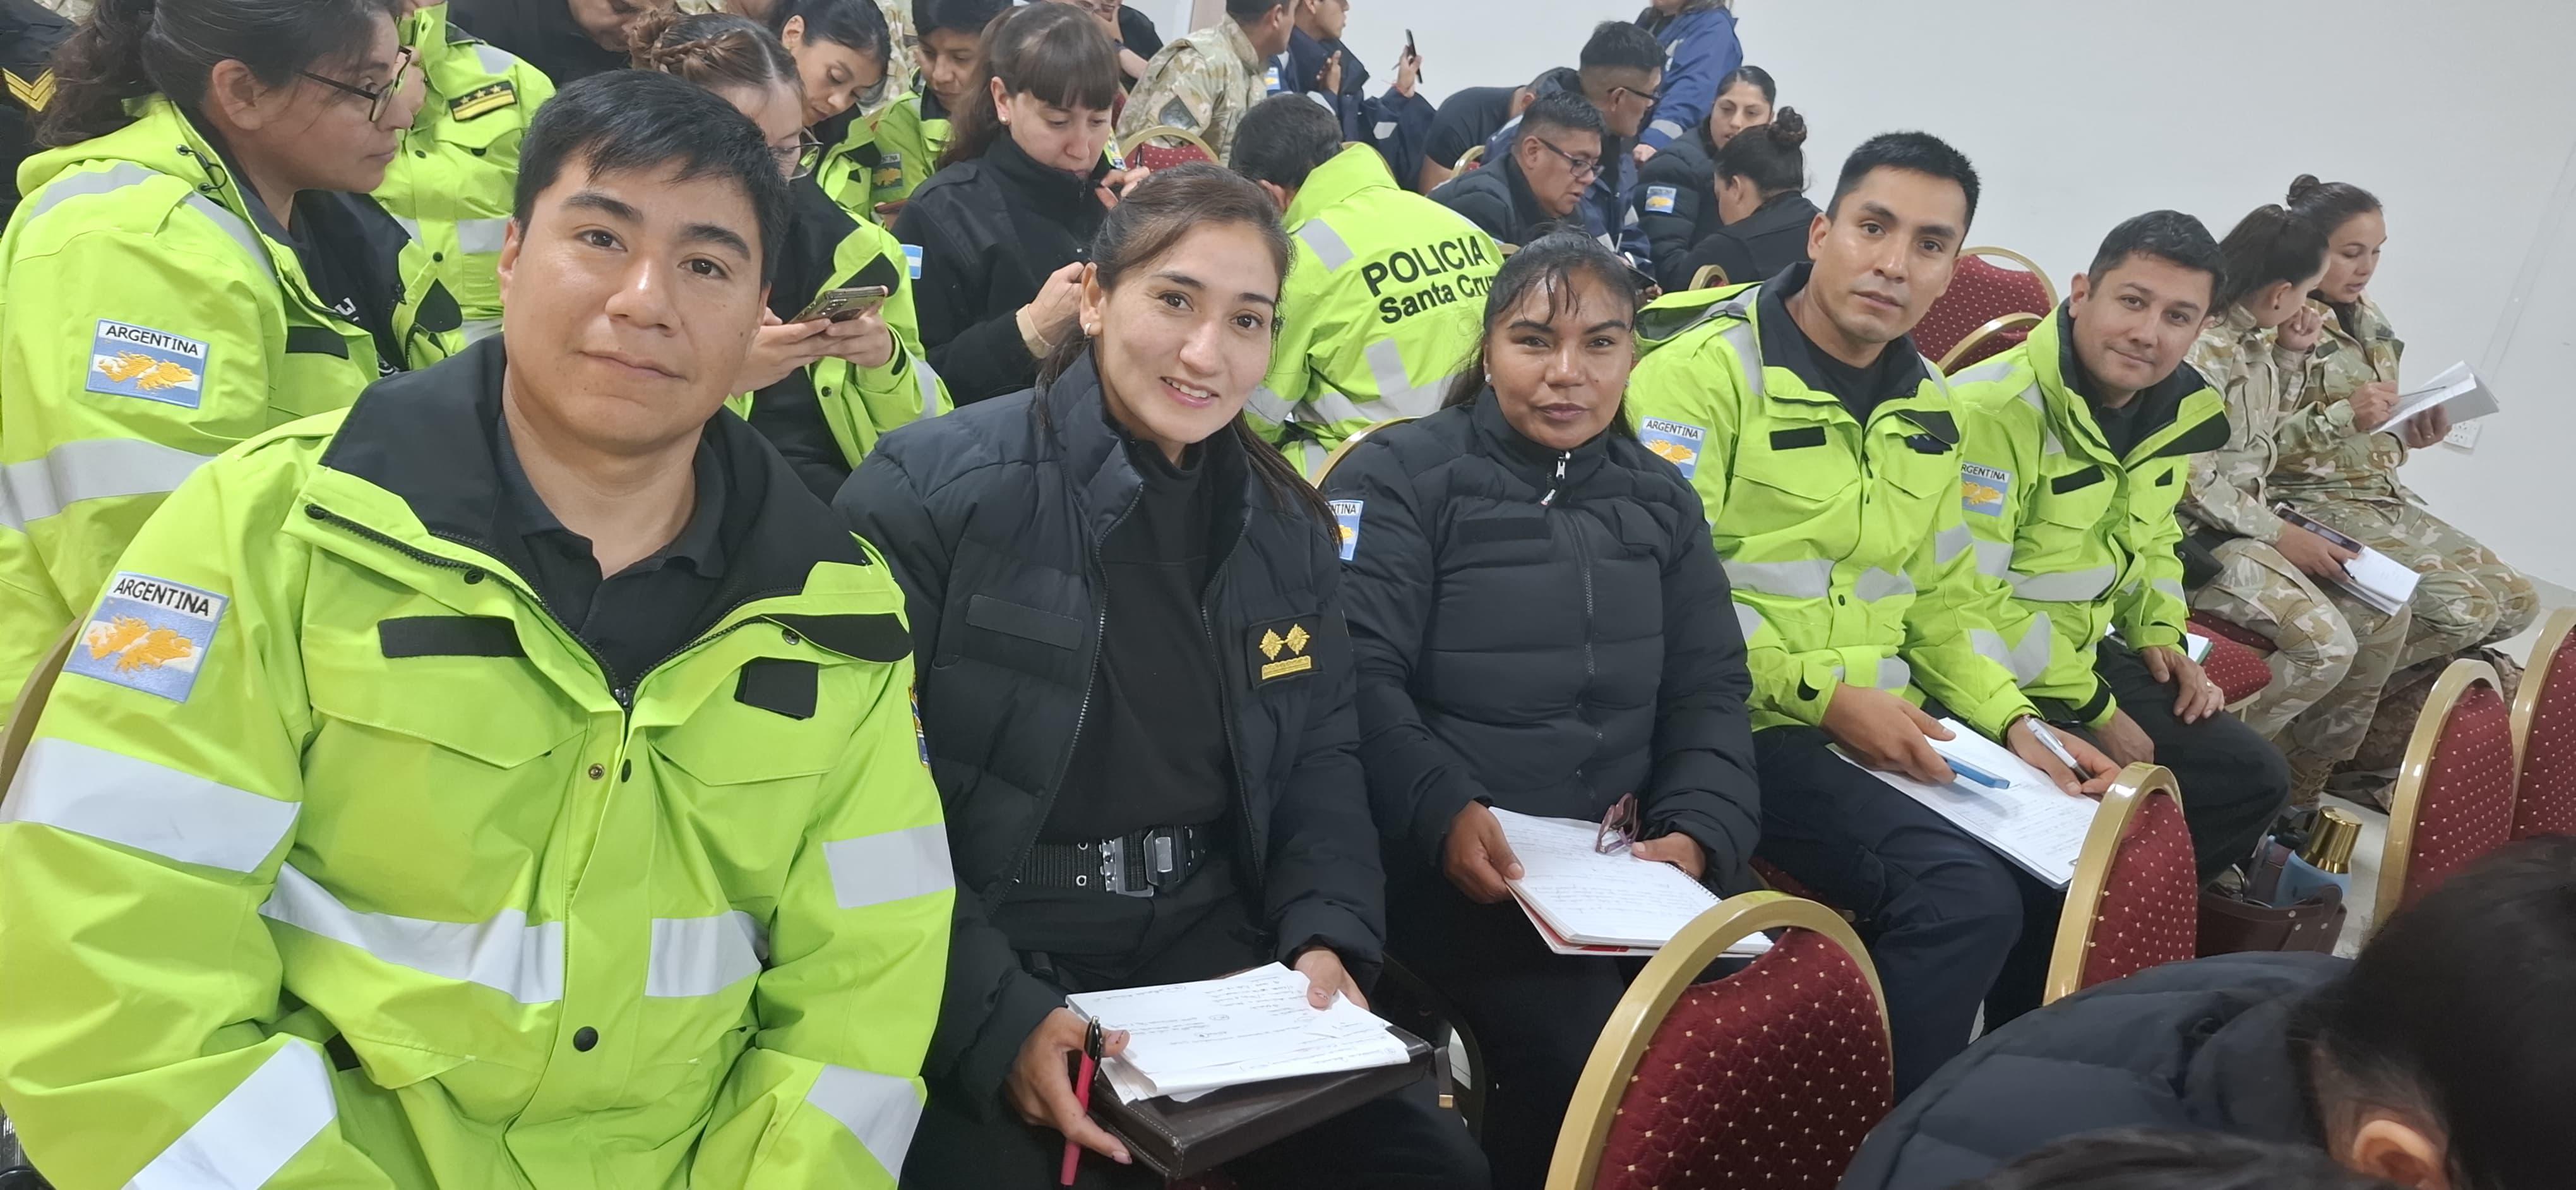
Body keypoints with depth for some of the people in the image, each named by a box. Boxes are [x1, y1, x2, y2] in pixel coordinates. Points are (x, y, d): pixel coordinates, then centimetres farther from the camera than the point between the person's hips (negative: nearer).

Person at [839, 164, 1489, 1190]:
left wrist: (1327, 937, -5)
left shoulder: (1287, 525, 8)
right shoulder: (930, 488, -11)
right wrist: (998, 1014, -22)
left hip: (1215, 948, 5)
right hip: (984, 972, -4)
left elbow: (1321, 759, 12)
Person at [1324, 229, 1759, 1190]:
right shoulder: (1401, 477, -1)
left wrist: (1699, 831, -5)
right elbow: (1355, 675, -12)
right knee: (1585, 1047, -26)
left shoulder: (1660, 498, 16)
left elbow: (1711, 687, 12)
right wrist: (1442, 813, -26)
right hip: (1448, 860, -5)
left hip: (1622, 856, 5)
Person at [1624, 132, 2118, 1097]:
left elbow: (1938, 606, 20)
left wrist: (2014, 722, 5)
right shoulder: (1704, 370, -10)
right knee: (1967, 899, -25)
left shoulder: (1928, 410, 15)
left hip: (1885, 730, 8)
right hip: (1744, 729, -8)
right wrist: (1822, 694, -20)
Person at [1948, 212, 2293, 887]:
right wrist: (2094, 709, -17)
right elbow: (1972, 599, -24)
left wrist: (2160, 631, 4)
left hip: (2085, 650, 9)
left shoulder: (2181, 408, 4)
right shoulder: (1991, 409, -24)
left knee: (2253, 779, 10)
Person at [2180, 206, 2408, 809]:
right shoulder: (2205, 349, -20)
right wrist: (2283, 536, -17)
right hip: (2200, 535, -10)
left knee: (2385, 615, 5)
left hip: (2253, 521, 10)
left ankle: (2301, 789, 13)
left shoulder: (2255, 341, 9)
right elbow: (2195, 484, -22)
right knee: (2326, 644, -22)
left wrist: (2293, 357, 9)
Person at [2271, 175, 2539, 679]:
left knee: (2517, 602, 3)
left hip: (2387, 496, 9)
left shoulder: (2371, 323, 12)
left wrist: (2410, 435, -1)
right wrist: (2343, 418, -29)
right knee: (2464, 609, -21)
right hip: (2316, 501, -9)